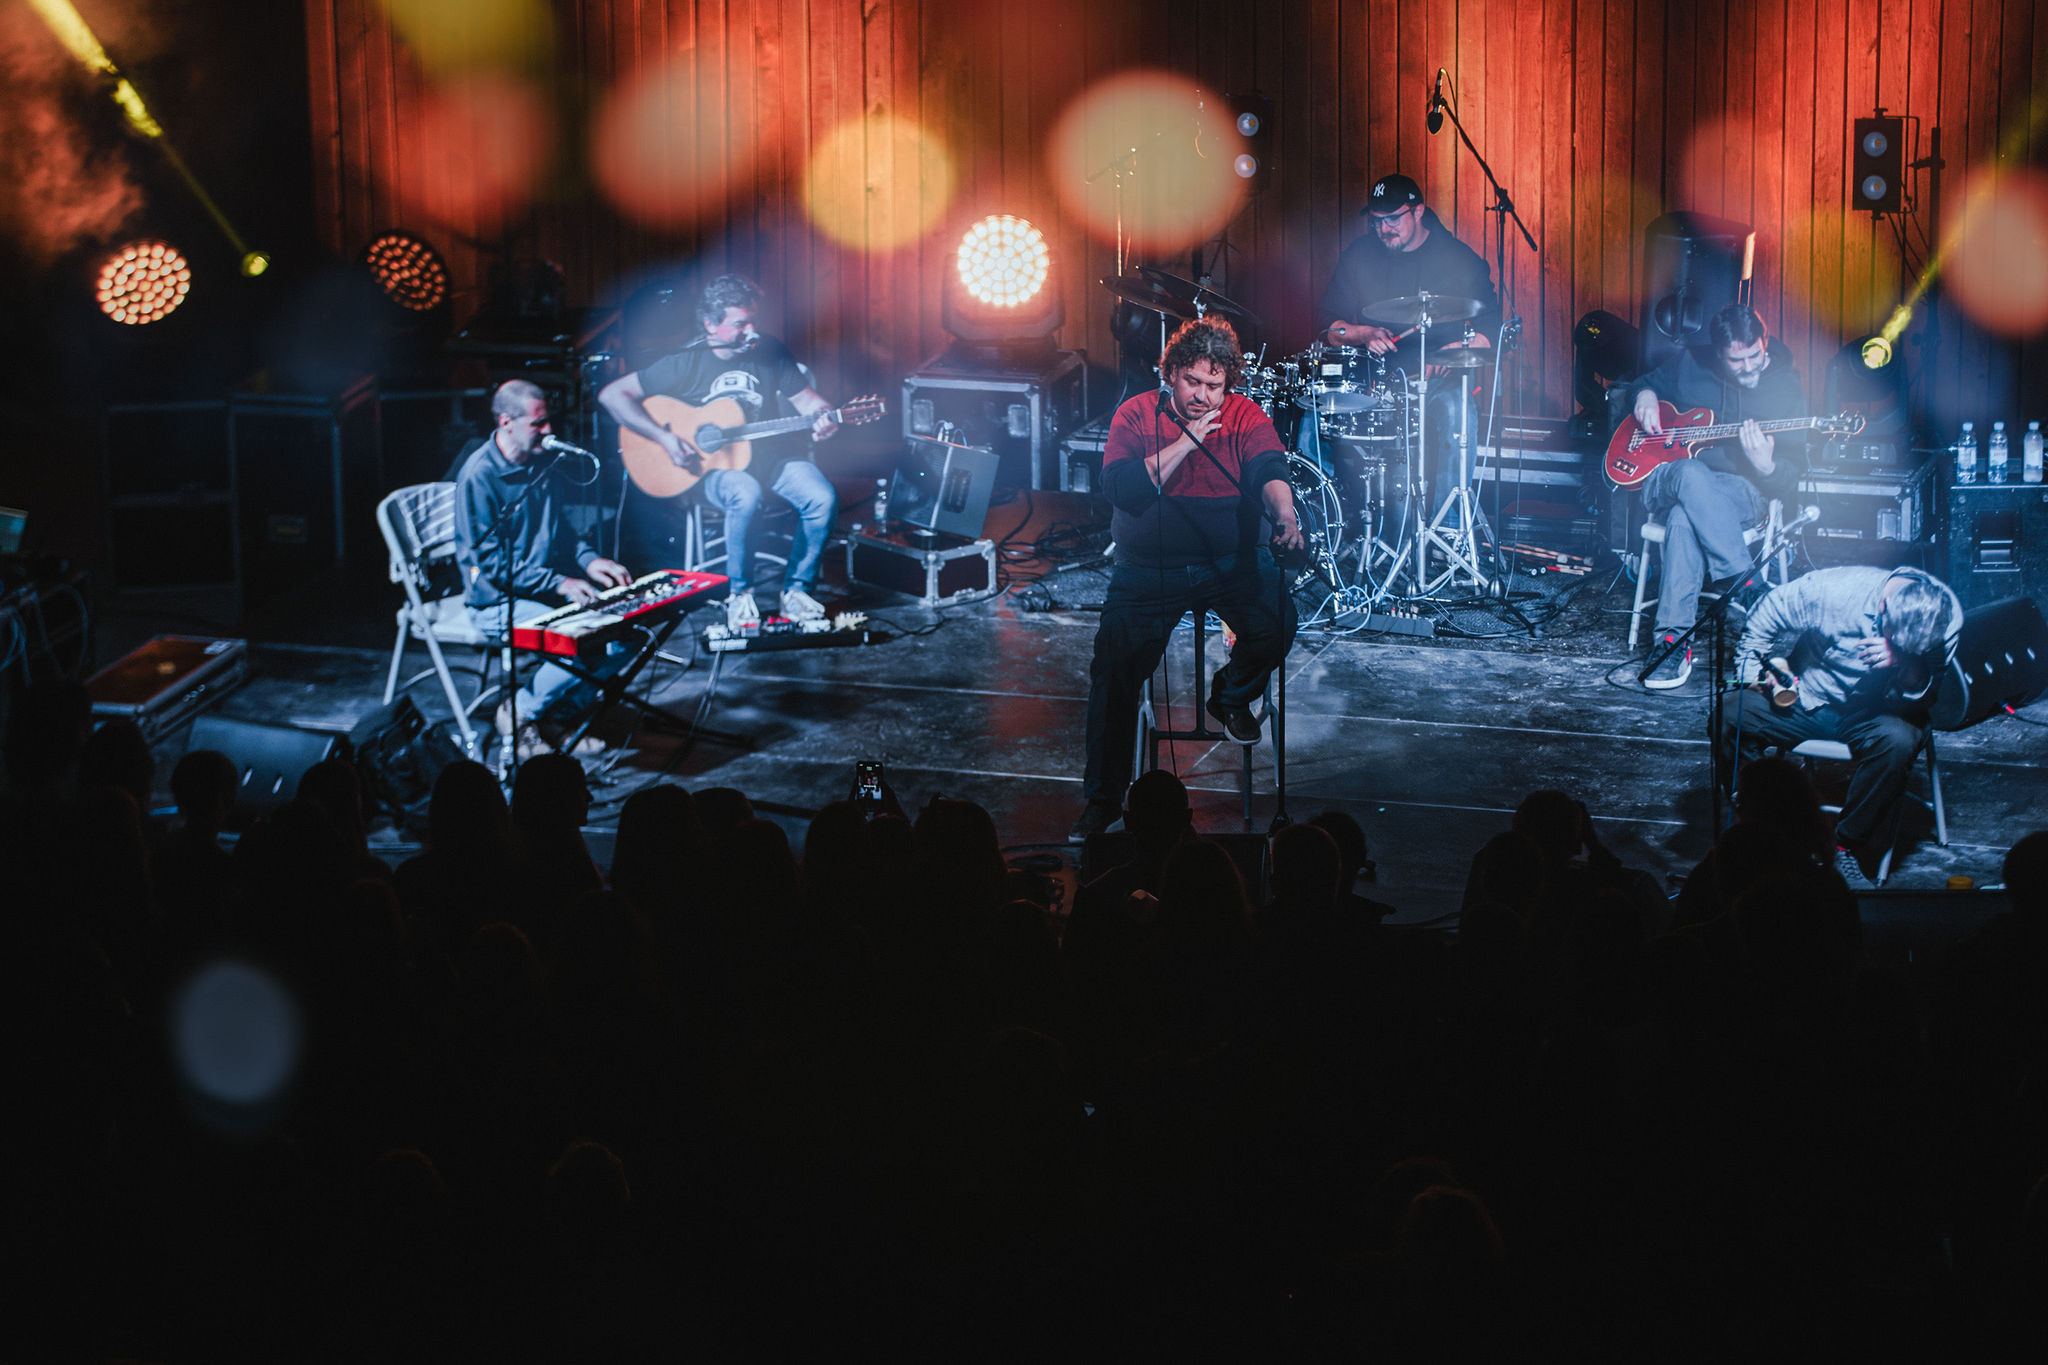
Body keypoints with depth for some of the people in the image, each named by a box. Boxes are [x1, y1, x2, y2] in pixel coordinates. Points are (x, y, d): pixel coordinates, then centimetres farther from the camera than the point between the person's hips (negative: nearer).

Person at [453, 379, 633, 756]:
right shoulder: (479, 476, -19)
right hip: (497, 602, -8)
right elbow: (487, 559, -20)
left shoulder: (540, 464, 8)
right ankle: (518, 714, -5)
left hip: (548, 588, 8)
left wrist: (588, 559, 3)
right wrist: (558, 583, -22)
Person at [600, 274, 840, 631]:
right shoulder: (687, 363, -11)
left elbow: (804, 397, 7)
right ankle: (740, 594, -18)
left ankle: (796, 590, -4)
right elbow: (613, 394, -10)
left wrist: (822, 417, -18)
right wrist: (664, 438, -19)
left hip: (768, 457, 4)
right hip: (708, 467, -4)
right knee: (746, 495, -37)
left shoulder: (770, 352, -1)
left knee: (822, 497, -23)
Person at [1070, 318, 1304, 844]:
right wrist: (1185, 443, -20)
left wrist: (1284, 514, -41)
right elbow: (1123, 489, -16)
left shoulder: (1244, 416, -2)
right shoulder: (1136, 416, -3)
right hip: (1149, 569, 0)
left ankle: (1232, 693, 10)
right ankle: (1102, 798, 3)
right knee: (1114, 674, -12)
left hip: (1230, 560, 1)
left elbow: (1269, 470, -20)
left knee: (1276, 628, -25)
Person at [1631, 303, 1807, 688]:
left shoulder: (1785, 388, 0)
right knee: (1690, 474, -39)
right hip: (1663, 481, 2)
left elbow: (1787, 484, -2)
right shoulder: (1687, 364, 6)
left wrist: (1765, 465, -25)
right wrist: (1646, 394, 3)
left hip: (1739, 491, -2)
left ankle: (1671, 639, -38)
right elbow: (1647, 382, 28)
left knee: (1685, 516, -39)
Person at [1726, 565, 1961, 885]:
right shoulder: (1835, 588, -21)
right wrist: (1750, 670, -7)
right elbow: (1768, 614, -5)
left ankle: (1847, 846, -18)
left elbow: (1927, 697, -18)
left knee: (1897, 741, -36)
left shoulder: (1946, 619, -18)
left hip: (1875, 712, 0)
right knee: (1727, 719, -24)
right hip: (1809, 699, 0)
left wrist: (1903, 664, -36)